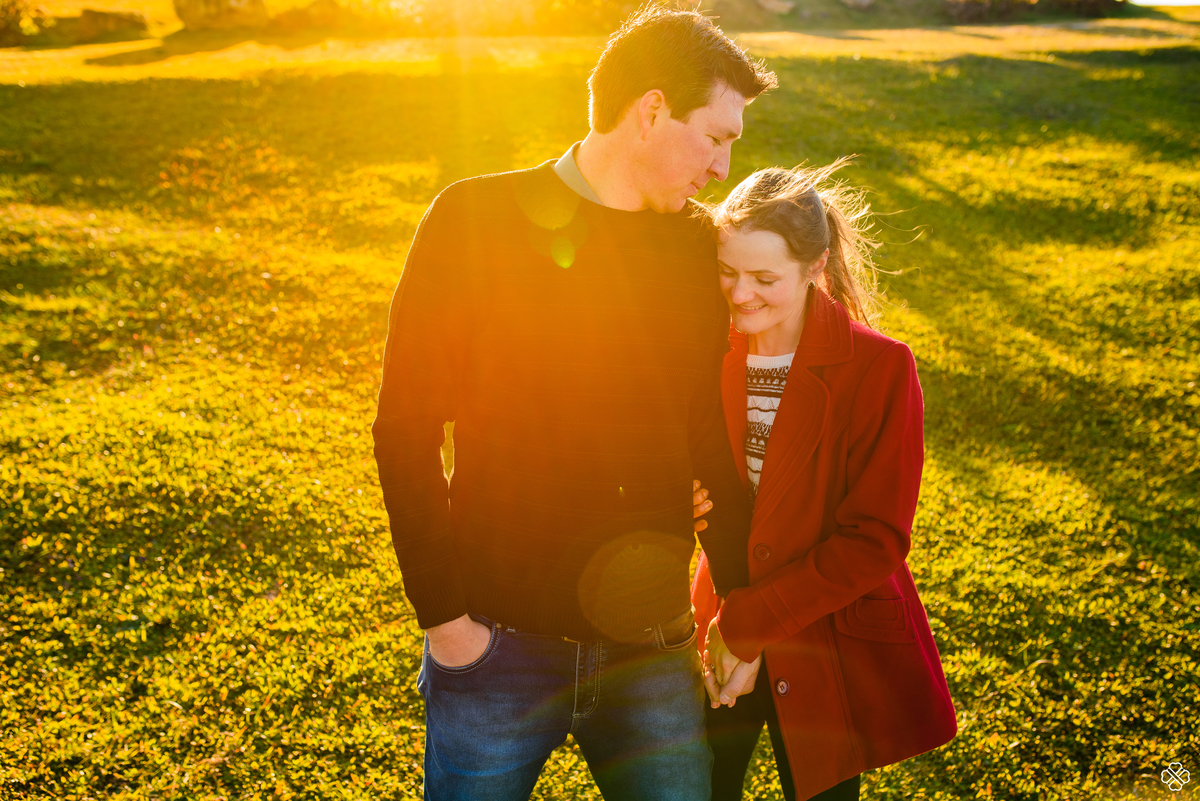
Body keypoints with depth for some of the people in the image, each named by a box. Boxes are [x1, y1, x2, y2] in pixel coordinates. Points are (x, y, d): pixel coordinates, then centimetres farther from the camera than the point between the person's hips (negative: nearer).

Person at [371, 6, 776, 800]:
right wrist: (444, 616, -11)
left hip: (652, 649, 3)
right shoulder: (476, 220, -8)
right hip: (499, 645, -3)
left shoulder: (698, 250, 4)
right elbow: (406, 430, -7)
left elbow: (716, 443, 9)